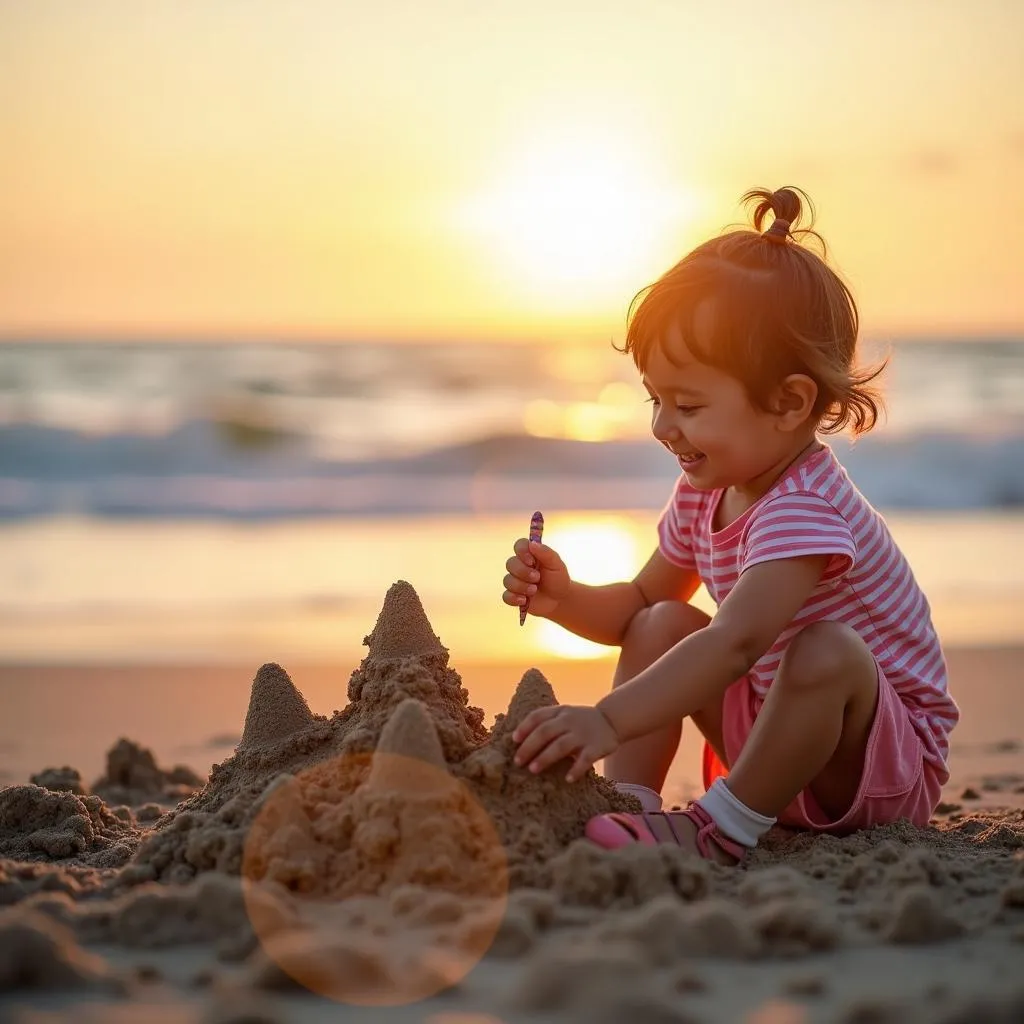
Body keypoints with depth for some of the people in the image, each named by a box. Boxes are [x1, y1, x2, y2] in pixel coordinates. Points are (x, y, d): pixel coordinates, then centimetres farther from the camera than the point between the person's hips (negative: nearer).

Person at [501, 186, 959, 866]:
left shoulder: (804, 508, -29)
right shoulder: (706, 491, 0)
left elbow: (736, 641, -44)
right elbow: (641, 604, 14)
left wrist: (610, 719, -53)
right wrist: (566, 599, -8)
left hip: (889, 761, -8)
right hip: (778, 735, 8)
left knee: (826, 653, -36)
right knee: (665, 625, -1)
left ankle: (724, 827, -23)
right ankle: (628, 802, -9)